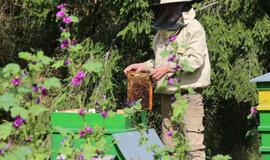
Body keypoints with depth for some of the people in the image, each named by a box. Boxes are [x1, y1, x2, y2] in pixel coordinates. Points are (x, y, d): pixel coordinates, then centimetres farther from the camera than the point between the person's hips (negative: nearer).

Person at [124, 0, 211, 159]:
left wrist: (169, 67, -20)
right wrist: (143, 66, 10)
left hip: (188, 94, -8)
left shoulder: (193, 28, -7)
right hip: (167, 96, 8)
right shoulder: (162, 33, 17)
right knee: (169, 147, 9)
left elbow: (196, 60, -17)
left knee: (193, 145, -12)